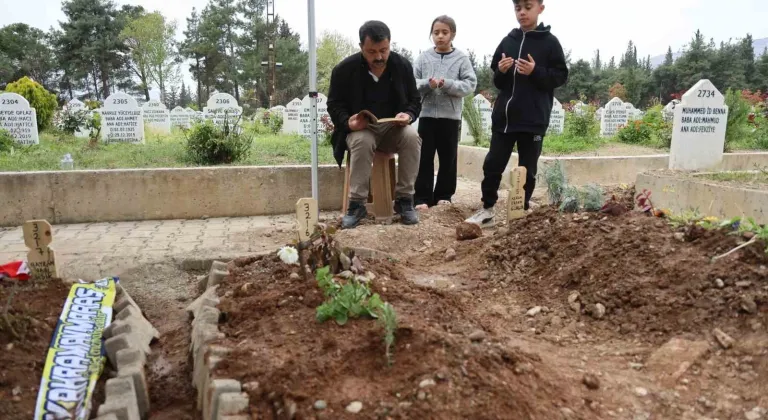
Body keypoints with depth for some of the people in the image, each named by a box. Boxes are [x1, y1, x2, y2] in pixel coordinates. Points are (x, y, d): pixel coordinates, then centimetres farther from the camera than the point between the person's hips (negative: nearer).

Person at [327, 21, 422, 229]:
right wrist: (347, 122, -26)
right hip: (360, 129, -2)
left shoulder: (403, 65, -3)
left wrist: (408, 115, -20)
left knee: (412, 136, -31)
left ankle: (404, 199, -20)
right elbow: (334, 104, -3)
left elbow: (415, 100, 4)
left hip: (393, 127, 2)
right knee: (362, 142, -37)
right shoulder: (344, 69, -9)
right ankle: (357, 204, -27)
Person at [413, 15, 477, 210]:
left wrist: (447, 84, -19)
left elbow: (470, 84, -6)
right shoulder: (423, 57, 5)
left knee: (448, 158, 7)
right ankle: (422, 197, 6)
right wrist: (427, 84, -19)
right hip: (427, 114, 1)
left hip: (450, 115, 0)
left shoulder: (461, 58, 1)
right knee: (424, 157, 1)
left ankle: (444, 195, 19)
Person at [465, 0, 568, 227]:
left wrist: (536, 72, -18)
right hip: (503, 116, 3)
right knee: (493, 164, 4)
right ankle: (487, 209, 16)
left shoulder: (549, 42, 0)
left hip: (533, 119, -3)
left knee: (527, 169, 5)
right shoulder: (508, 41, 9)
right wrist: (501, 72, -8)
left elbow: (561, 76, -3)